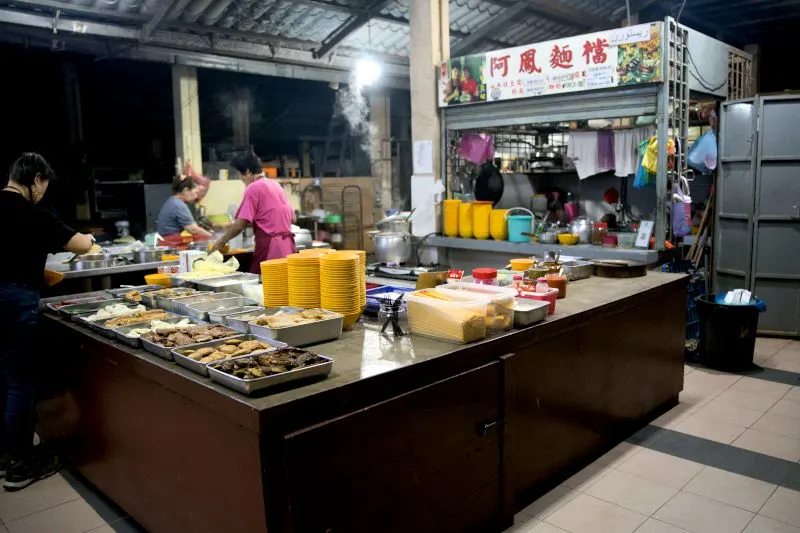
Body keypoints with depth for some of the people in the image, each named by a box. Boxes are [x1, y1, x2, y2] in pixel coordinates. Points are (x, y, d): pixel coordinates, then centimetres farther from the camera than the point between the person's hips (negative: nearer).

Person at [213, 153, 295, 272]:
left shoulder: (253, 188, -7)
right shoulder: (275, 185, 15)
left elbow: (240, 224, -11)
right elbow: (292, 218, 20)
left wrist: (221, 241, 2)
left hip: (270, 247, -8)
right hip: (288, 245, 8)